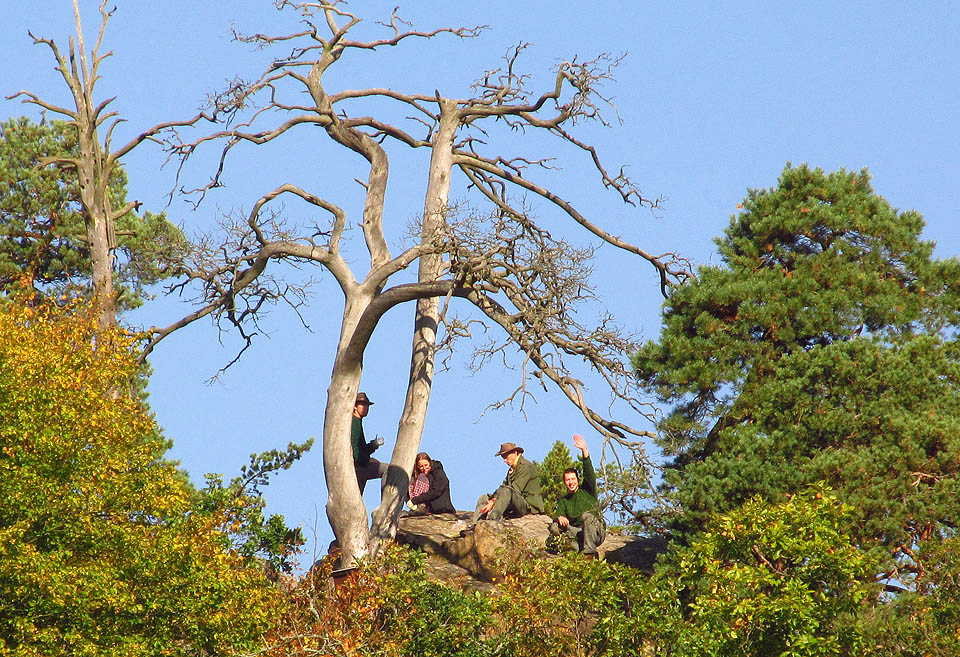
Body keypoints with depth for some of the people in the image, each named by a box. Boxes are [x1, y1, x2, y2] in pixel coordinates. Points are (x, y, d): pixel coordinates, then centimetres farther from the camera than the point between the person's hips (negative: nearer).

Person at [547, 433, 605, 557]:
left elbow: (590, 474, -4)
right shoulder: (564, 501, 23)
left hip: (596, 532, -3)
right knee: (555, 527, -19)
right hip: (576, 532, 3)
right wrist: (559, 518, -20)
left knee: (587, 515, -33)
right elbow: (559, 513, 7)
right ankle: (579, 550, -36)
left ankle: (589, 553, -38)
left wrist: (584, 451, -15)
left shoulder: (586, 490, 12)